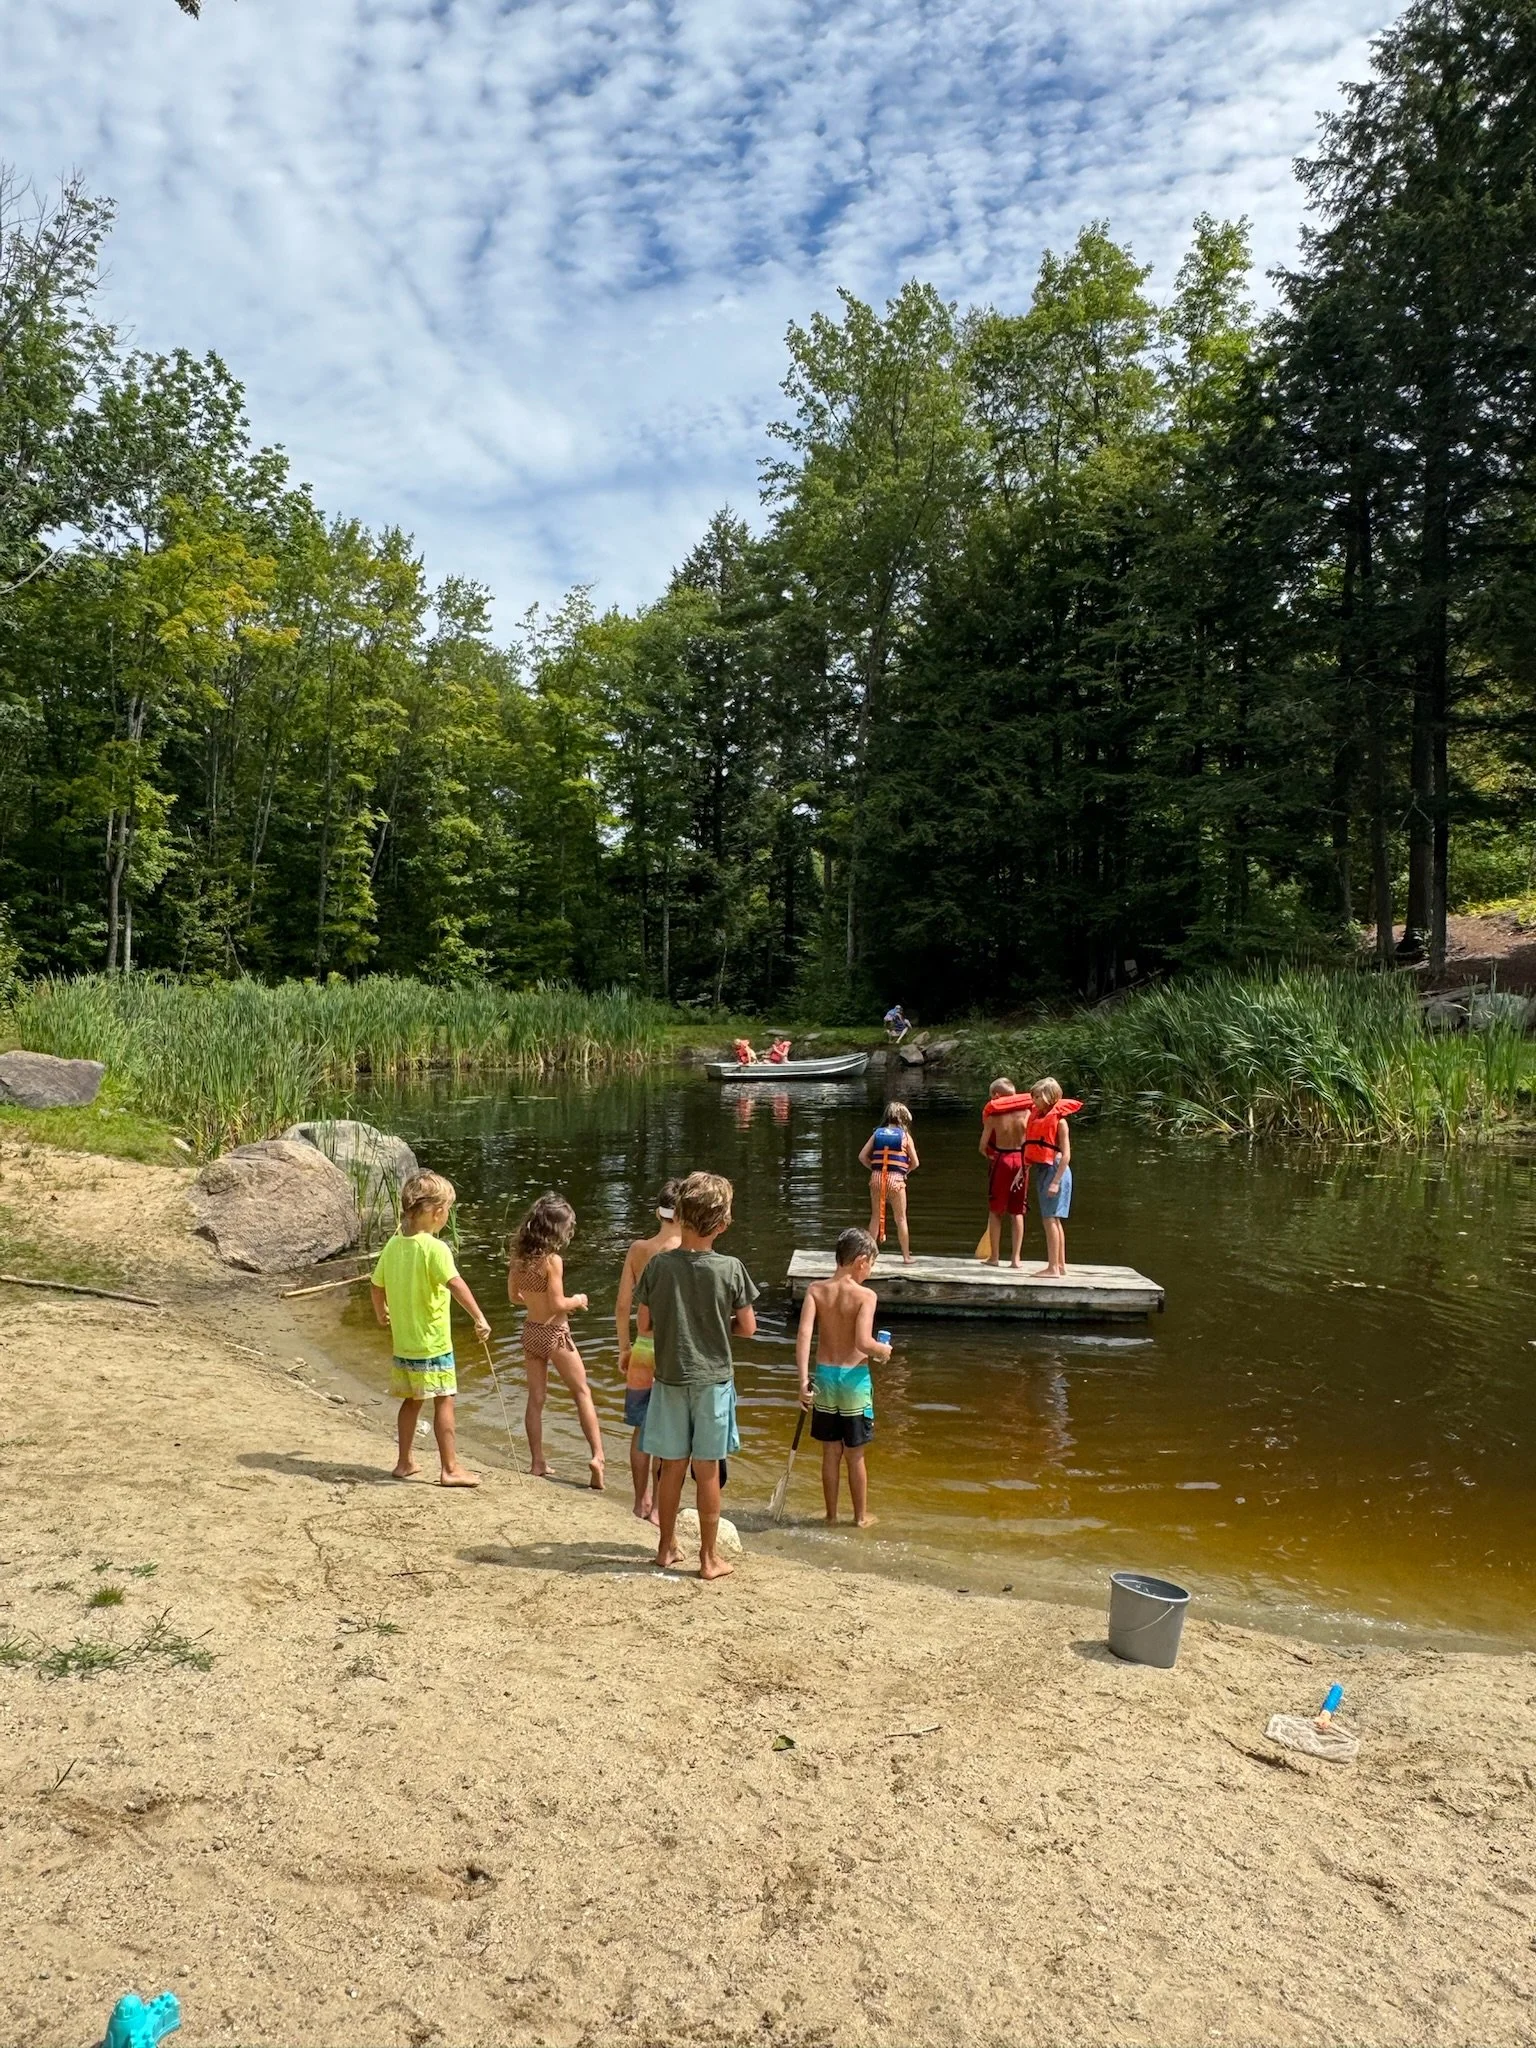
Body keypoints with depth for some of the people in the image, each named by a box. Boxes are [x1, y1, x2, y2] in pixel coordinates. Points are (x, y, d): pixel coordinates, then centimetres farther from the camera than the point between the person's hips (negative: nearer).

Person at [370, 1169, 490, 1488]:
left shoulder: (393, 1245, 4)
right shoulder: (434, 1248, -18)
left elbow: (377, 1286, 14)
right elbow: (455, 1284, -30)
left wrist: (382, 1316, 30)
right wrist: (479, 1318, -32)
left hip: (403, 1342, 7)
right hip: (433, 1343, -7)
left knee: (411, 1400, 18)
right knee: (443, 1402, 0)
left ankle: (405, 1461, 26)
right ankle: (450, 1468, 3)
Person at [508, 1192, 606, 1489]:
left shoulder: (518, 1256, -1)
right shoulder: (552, 1260, -20)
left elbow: (513, 1296, 9)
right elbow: (557, 1305, -20)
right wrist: (577, 1300, -1)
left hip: (530, 1331, 6)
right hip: (555, 1333, -6)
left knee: (536, 1398, 13)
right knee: (582, 1393, 7)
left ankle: (537, 1462, 19)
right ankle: (597, 1456, 2)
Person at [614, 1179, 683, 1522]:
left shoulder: (638, 1248, -3)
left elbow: (622, 1306, 1)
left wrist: (624, 1348, 14)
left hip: (643, 1348, 4)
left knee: (642, 1429, 17)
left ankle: (641, 1501, 28)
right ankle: (656, 1506, 16)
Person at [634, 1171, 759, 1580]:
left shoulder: (659, 1265, -9)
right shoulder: (731, 1269, -12)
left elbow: (644, 1324, -2)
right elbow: (747, 1327, -4)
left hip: (669, 1378, 2)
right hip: (713, 1379, -1)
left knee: (673, 1467, 13)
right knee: (708, 1470, 7)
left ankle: (666, 1548, 27)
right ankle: (709, 1558, 16)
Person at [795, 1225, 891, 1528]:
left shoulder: (816, 1290, -4)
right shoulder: (865, 1295, -15)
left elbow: (804, 1335, -14)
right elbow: (863, 1342, -25)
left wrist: (803, 1380, -14)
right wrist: (883, 1350, -4)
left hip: (824, 1376, 3)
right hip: (854, 1378, -3)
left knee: (830, 1453, 16)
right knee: (855, 1455, 12)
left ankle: (831, 1514, 27)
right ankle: (861, 1516, 26)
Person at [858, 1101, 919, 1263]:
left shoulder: (878, 1133, 7)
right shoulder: (905, 1136, 2)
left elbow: (862, 1156, 3)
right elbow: (915, 1163, 1)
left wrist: (874, 1168, 13)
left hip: (876, 1177, 2)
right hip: (896, 1179, -2)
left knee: (876, 1217, 13)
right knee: (901, 1218, 7)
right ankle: (906, 1256, 10)